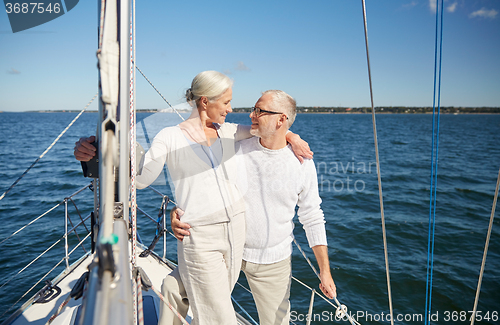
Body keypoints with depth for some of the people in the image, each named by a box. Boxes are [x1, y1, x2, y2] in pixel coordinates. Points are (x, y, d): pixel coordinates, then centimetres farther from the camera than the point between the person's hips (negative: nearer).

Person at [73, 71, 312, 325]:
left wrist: (291, 136, 5)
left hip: (236, 228, 5)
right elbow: (140, 177, -15)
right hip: (200, 237, -5)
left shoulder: (227, 132, 7)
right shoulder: (171, 137, -6)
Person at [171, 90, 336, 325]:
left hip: (273, 261, 0)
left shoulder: (302, 162, -8)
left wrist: (325, 270, -1)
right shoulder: (237, 151, -8)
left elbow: (312, 218, 0)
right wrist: (178, 211, -24)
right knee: (174, 288, -10)